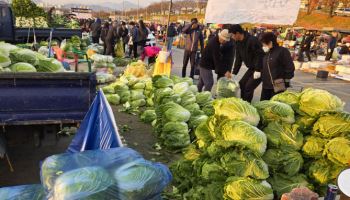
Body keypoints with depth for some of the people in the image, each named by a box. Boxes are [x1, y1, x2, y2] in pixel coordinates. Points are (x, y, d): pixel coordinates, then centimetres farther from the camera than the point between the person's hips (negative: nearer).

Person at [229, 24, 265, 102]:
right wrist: (234, 73, 4)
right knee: (242, 84, 9)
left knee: (248, 87, -13)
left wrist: (258, 70, -25)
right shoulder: (238, 43, 4)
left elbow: (260, 55, -24)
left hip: (260, 68, -9)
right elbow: (238, 59, 8)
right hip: (251, 68, 9)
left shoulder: (252, 40, -23)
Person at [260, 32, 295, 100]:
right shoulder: (266, 53, 14)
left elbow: (290, 67, -12)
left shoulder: (282, 51, -9)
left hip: (278, 86, -8)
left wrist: (286, 82, -11)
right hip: (266, 86, 8)